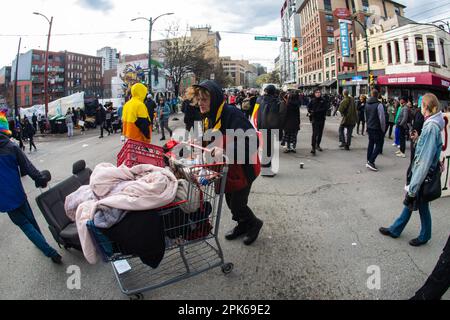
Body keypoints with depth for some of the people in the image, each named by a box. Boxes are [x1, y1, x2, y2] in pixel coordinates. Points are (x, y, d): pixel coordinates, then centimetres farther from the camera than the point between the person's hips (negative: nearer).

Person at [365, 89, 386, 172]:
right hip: (377, 128, -7)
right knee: (378, 145, -1)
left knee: (371, 144, 15)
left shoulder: (367, 104, 5)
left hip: (369, 127, 7)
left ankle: (369, 162, 19)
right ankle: (371, 162, -10)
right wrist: (383, 129, -5)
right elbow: (382, 118, -16)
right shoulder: (379, 105, -17)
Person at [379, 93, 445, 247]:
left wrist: (413, 186, -25)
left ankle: (424, 236, 33)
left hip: (424, 175, -8)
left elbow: (425, 160, -27)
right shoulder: (432, 124, 3)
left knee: (422, 206, 11)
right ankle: (395, 230, 33)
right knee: (410, 203, 19)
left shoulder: (431, 127, -25)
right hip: (419, 171, 8)